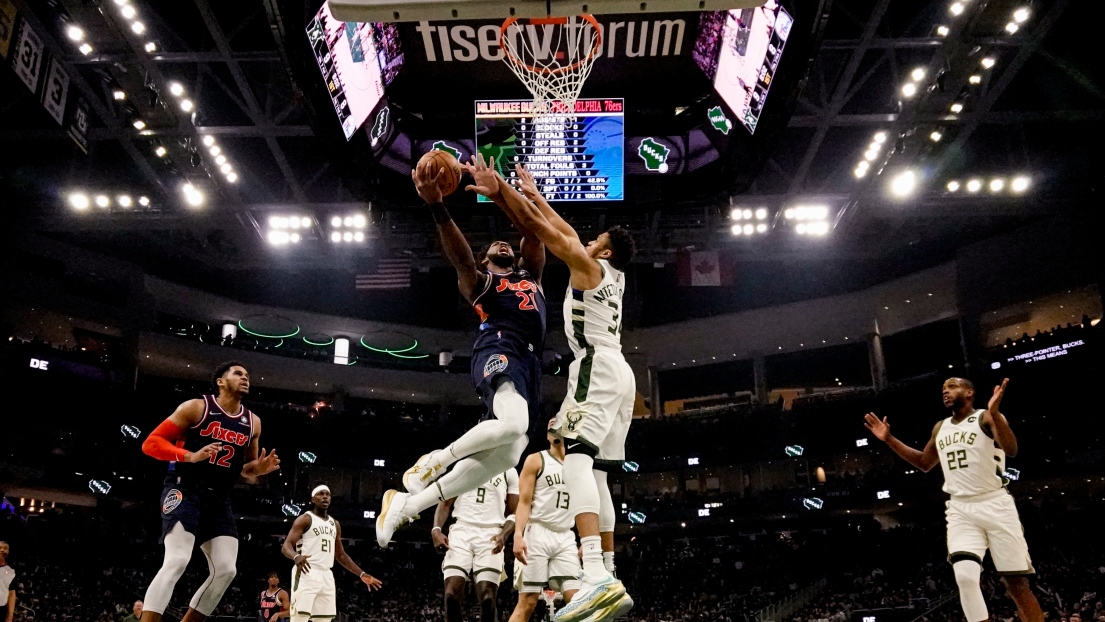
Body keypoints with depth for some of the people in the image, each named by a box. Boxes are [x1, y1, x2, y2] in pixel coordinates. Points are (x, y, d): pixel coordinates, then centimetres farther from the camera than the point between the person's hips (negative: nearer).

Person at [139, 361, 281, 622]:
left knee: (226, 570, -2)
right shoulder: (196, 407, -5)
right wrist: (191, 456, -22)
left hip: (219, 499, 7)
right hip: (184, 491, -6)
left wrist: (258, 469, -2)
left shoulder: (253, 422, 12)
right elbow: (151, 443, -7)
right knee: (176, 562, -22)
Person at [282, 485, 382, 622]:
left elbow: (340, 555, 25)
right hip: (307, 574, -7)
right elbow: (286, 546, -12)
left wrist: (361, 574, 17)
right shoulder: (305, 519, -2)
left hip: (326, 576, 7)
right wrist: (296, 557, -36)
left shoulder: (335, 524, 19)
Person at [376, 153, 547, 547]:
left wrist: (498, 192, 8)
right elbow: (458, 255, -1)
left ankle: (405, 504, 5)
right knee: (512, 424, -36)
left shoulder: (531, 273, 34)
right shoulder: (477, 280, 21)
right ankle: (438, 458, -10)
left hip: (529, 362, 6)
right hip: (498, 350, -6)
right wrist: (436, 206, -17)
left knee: (505, 455, -5)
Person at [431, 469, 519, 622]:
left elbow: (514, 513, 8)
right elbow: (445, 504, 11)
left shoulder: (508, 471, 10)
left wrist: (504, 534, -12)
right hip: (461, 532, 1)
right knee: (451, 595, -13)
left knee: (487, 598, -12)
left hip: (491, 536, -1)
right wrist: (436, 529, -7)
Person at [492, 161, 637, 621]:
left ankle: (598, 580, -44)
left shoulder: (589, 266, 3)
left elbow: (538, 227, -4)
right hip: (619, 372, 10)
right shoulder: (614, 275, 26)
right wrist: (532, 191, 38)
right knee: (595, 472, 12)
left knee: (577, 458, -26)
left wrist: (499, 189, 3)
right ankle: (606, 576, 10)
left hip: (598, 367, -10)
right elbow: (566, 231, 33)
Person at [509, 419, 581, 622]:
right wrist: (518, 535, -18)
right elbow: (524, 502, -5)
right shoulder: (536, 460, 3)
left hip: (566, 538, 5)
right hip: (537, 533, -5)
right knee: (528, 601, -7)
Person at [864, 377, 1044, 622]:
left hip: (994, 504, -4)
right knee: (966, 576, -15)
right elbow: (925, 463, 27)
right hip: (960, 510, 5)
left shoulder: (986, 418, -4)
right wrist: (889, 439, 18)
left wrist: (994, 413, -37)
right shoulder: (940, 428, 15)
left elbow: (1011, 449, -21)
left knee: (1017, 583, -1)